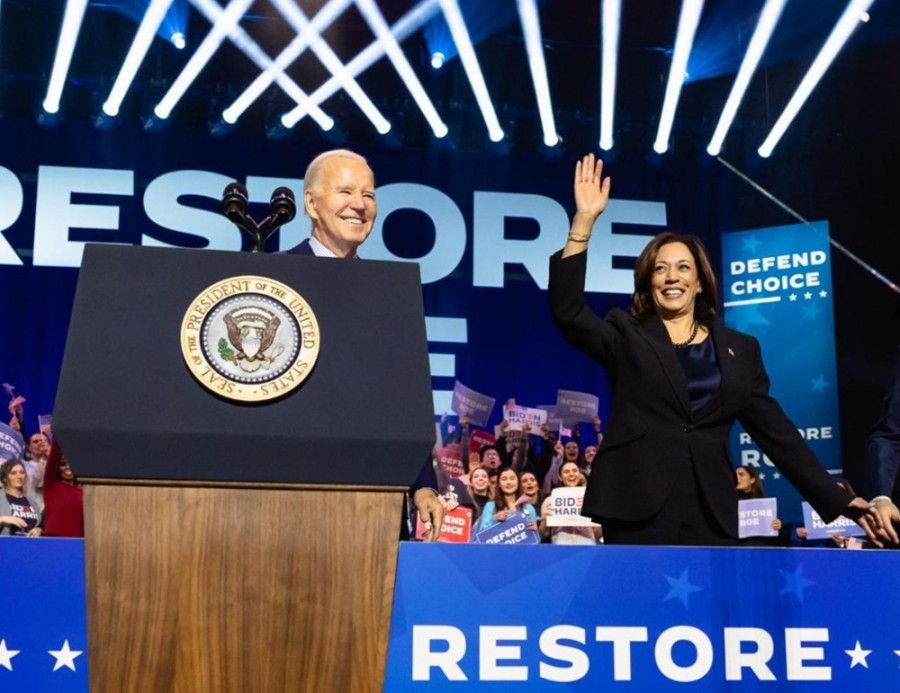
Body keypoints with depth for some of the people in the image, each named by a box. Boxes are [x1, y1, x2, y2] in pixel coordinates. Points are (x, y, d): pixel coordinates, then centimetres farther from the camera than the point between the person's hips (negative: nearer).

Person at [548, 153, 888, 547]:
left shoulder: (739, 349, 14)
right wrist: (584, 219, -13)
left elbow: (776, 430, 12)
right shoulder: (626, 337, 9)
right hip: (638, 509, -2)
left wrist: (837, 500, 6)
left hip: (710, 511, 3)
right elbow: (567, 312, -8)